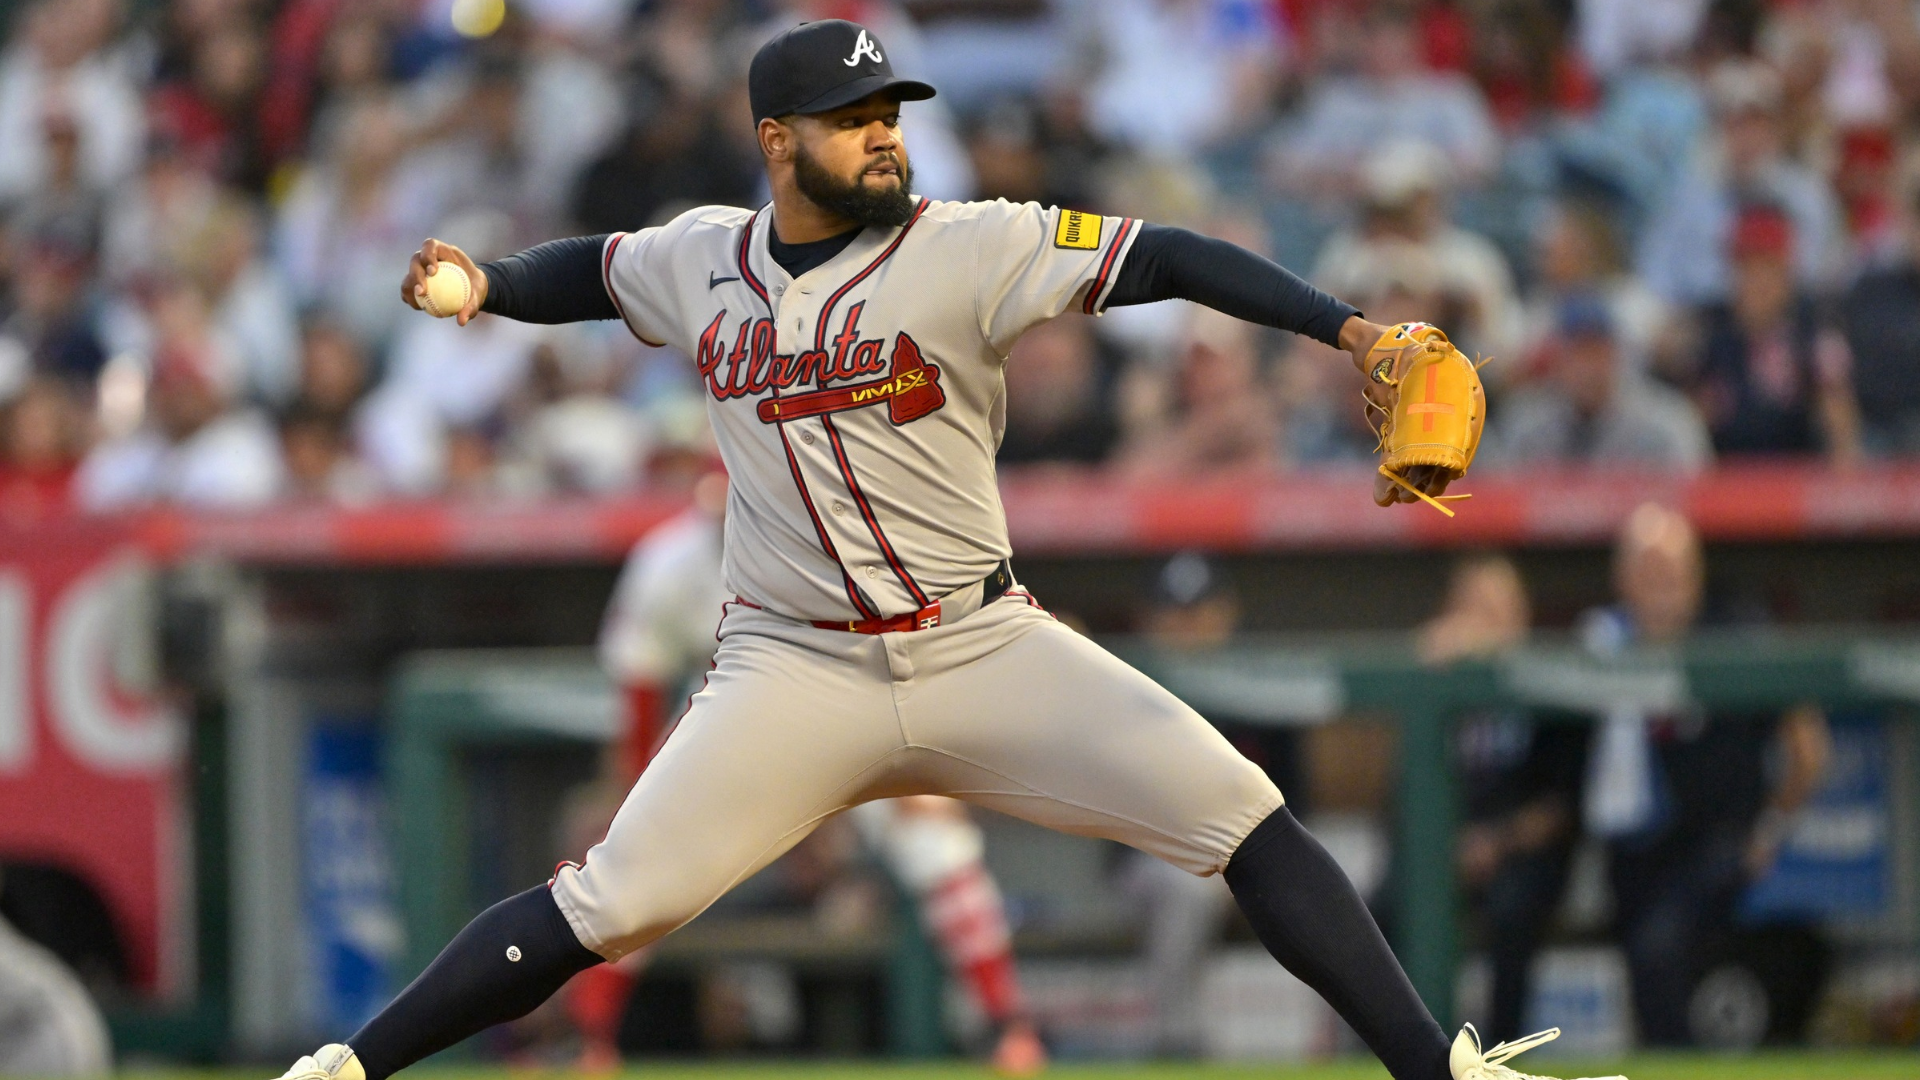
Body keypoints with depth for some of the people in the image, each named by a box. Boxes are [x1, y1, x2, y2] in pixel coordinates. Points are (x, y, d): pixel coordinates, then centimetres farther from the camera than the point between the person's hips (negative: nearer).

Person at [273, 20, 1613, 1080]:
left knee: (1240, 812, -12)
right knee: (607, 908, -11)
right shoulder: (703, 262, 3)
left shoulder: (967, 249, -9)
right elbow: (591, 270, 26)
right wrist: (479, 284, 8)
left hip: (984, 647, -1)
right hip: (795, 675, 1)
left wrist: (1351, 328, -30)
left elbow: (1165, 259, -18)